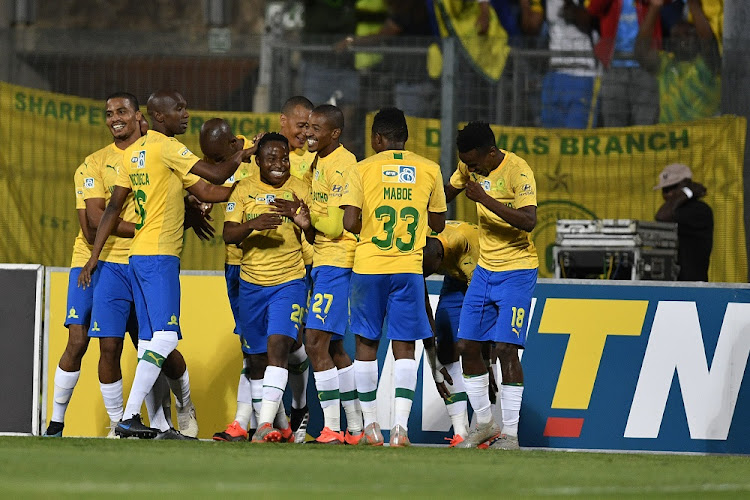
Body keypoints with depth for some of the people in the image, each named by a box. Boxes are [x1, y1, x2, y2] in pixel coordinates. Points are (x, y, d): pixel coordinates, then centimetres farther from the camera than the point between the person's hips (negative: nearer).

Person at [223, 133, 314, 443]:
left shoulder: (299, 189, 1)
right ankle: (281, 424, 26)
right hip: (252, 283, 3)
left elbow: (315, 240, 1)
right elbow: (228, 235, -6)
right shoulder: (244, 189, 3)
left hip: (290, 281, -3)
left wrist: (305, 223, -22)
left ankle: (266, 423, -26)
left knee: (278, 344, -21)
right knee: (257, 358, 9)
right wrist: (253, 224, -25)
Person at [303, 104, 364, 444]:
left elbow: (335, 227, -18)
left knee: (316, 341, -13)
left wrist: (306, 216, -5)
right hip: (325, 262, 10)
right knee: (332, 347, 13)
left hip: (336, 262, -10)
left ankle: (331, 427, -13)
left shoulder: (341, 166, -16)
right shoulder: (320, 162, 13)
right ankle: (355, 427, 18)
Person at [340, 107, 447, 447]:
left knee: (366, 344, 12)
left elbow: (349, 223, -9)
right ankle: (400, 425, -12)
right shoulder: (429, 170, 4)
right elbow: (438, 223, 11)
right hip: (409, 267, 1)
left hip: (369, 266, -1)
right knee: (404, 347, 2)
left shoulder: (362, 170, -2)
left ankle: (370, 425, 13)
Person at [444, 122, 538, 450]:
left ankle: (510, 434, -8)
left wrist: (485, 199, -32)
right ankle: (484, 423, 18)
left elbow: (529, 221, -31)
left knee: (505, 348, -13)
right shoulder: (470, 168, 2)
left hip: (517, 271, -7)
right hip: (485, 269, 7)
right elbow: (447, 193, 23)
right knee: (467, 345, 5)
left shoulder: (517, 171, -20)